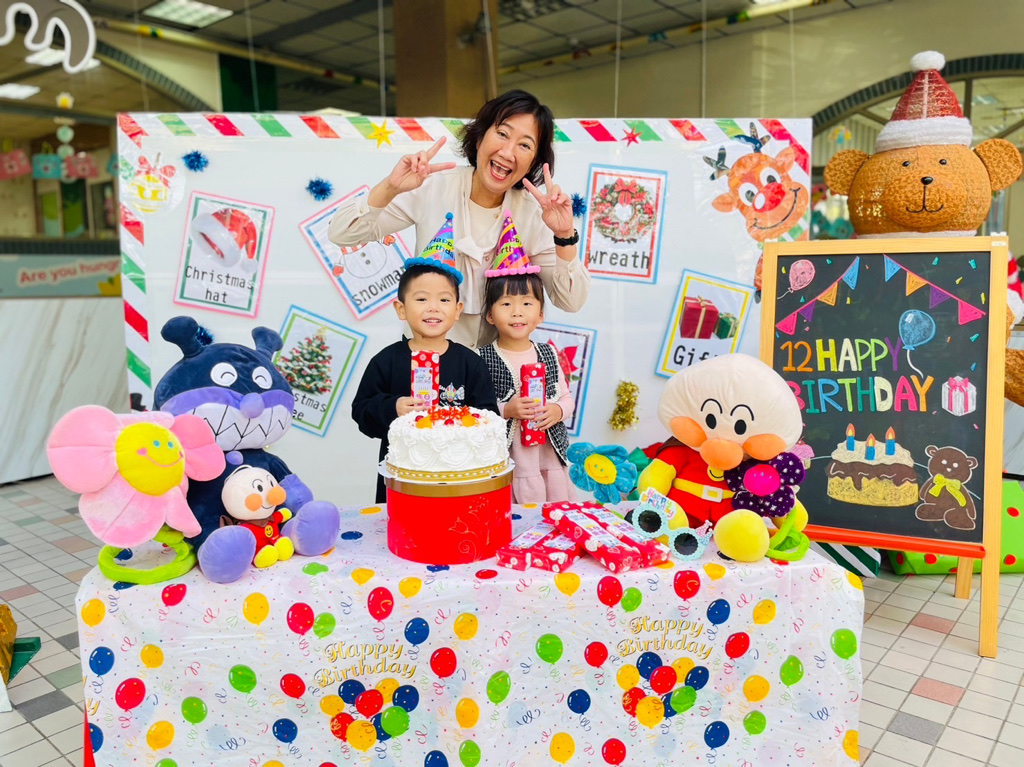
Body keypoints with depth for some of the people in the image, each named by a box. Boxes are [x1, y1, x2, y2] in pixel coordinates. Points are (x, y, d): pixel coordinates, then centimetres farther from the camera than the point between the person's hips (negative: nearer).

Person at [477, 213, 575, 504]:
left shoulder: (548, 354, 7)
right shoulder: (482, 359, -7)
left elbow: (566, 397, 13)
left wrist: (558, 410, -7)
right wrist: (505, 410, -21)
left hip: (551, 457, 5)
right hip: (506, 462, -4)